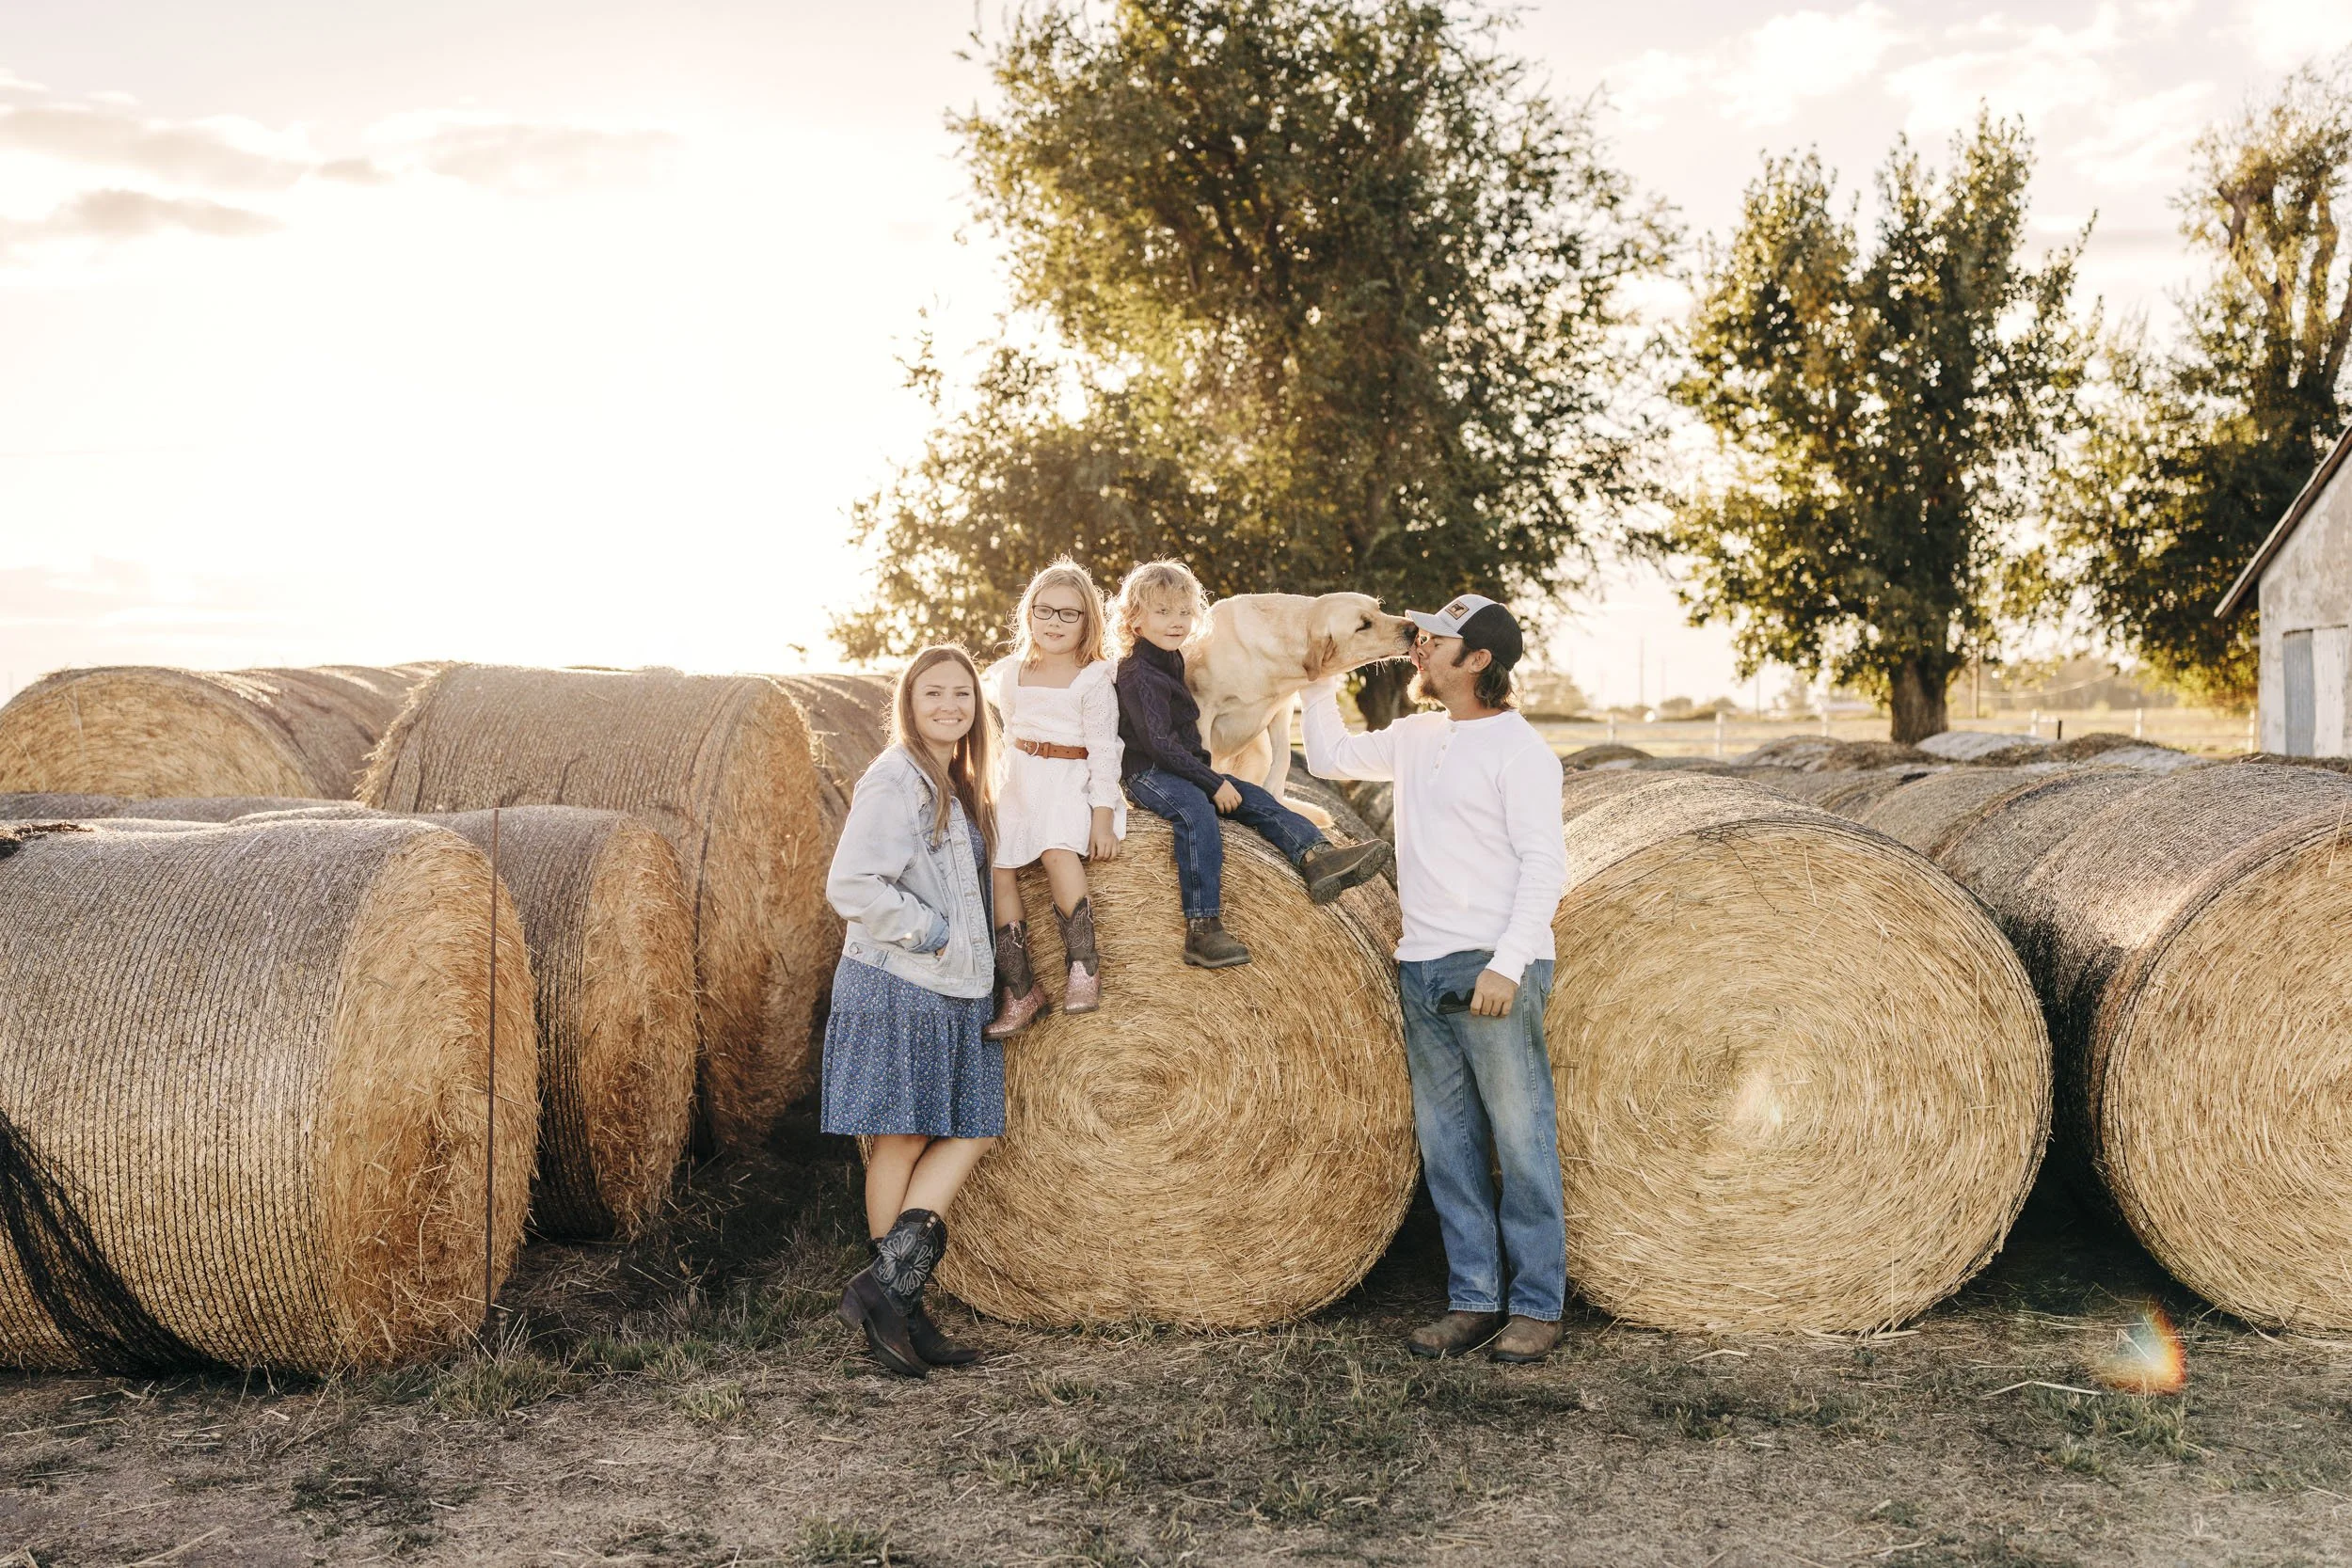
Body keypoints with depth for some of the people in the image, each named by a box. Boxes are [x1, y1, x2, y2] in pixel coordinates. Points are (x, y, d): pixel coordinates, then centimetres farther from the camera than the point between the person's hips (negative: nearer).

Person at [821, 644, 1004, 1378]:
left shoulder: (959, 787, 16)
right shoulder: (895, 780, -12)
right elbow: (852, 885, -20)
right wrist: (933, 933, -16)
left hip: (956, 989, 9)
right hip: (897, 986, -9)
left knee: (968, 1131, 4)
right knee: (902, 1137, -4)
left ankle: (889, 1288, 6)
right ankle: (893, 1297, 4)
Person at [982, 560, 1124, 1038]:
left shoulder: (1093, 680, -2)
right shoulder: (1011, 674, 13)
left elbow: (1103, 749, -7)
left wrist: (1103, 815, -15)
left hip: (1073, 783, -5)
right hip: (1020, 784, 5)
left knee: (1057, 848, -35)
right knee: (996, 861, -19)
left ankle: (1083, 965, -22)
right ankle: (1019, 988, -12)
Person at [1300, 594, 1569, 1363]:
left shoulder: (1517, 747, -8)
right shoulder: (1415, 738, 15)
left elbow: (1544, 864, -13)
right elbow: (1329, 757, 30)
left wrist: (1508, 963, -20)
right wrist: (1320, 682, 21)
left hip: (1495, 968, -7)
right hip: (1422, 968, 8)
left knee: (1521, 1139, -2)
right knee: (1445, 1142, 10)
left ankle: (1537, 1307, 6)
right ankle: (1473, 1299, 18)